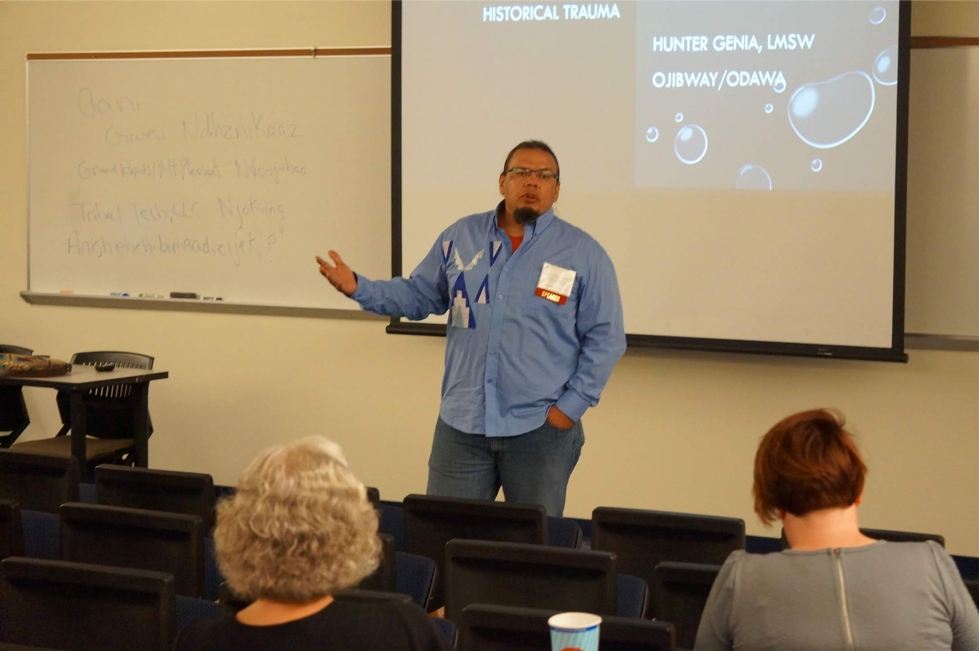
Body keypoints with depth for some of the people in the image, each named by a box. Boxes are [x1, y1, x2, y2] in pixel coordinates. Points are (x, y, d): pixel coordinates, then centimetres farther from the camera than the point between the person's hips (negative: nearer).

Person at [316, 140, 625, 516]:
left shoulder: (584, 254, -2)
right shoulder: (461, 238, 7)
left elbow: (605, 338, -2)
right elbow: (418, 295, 15)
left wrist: (571, 406, -8)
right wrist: (357, 287, 1)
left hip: (541, 428, -2)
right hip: (462, 425, 2)